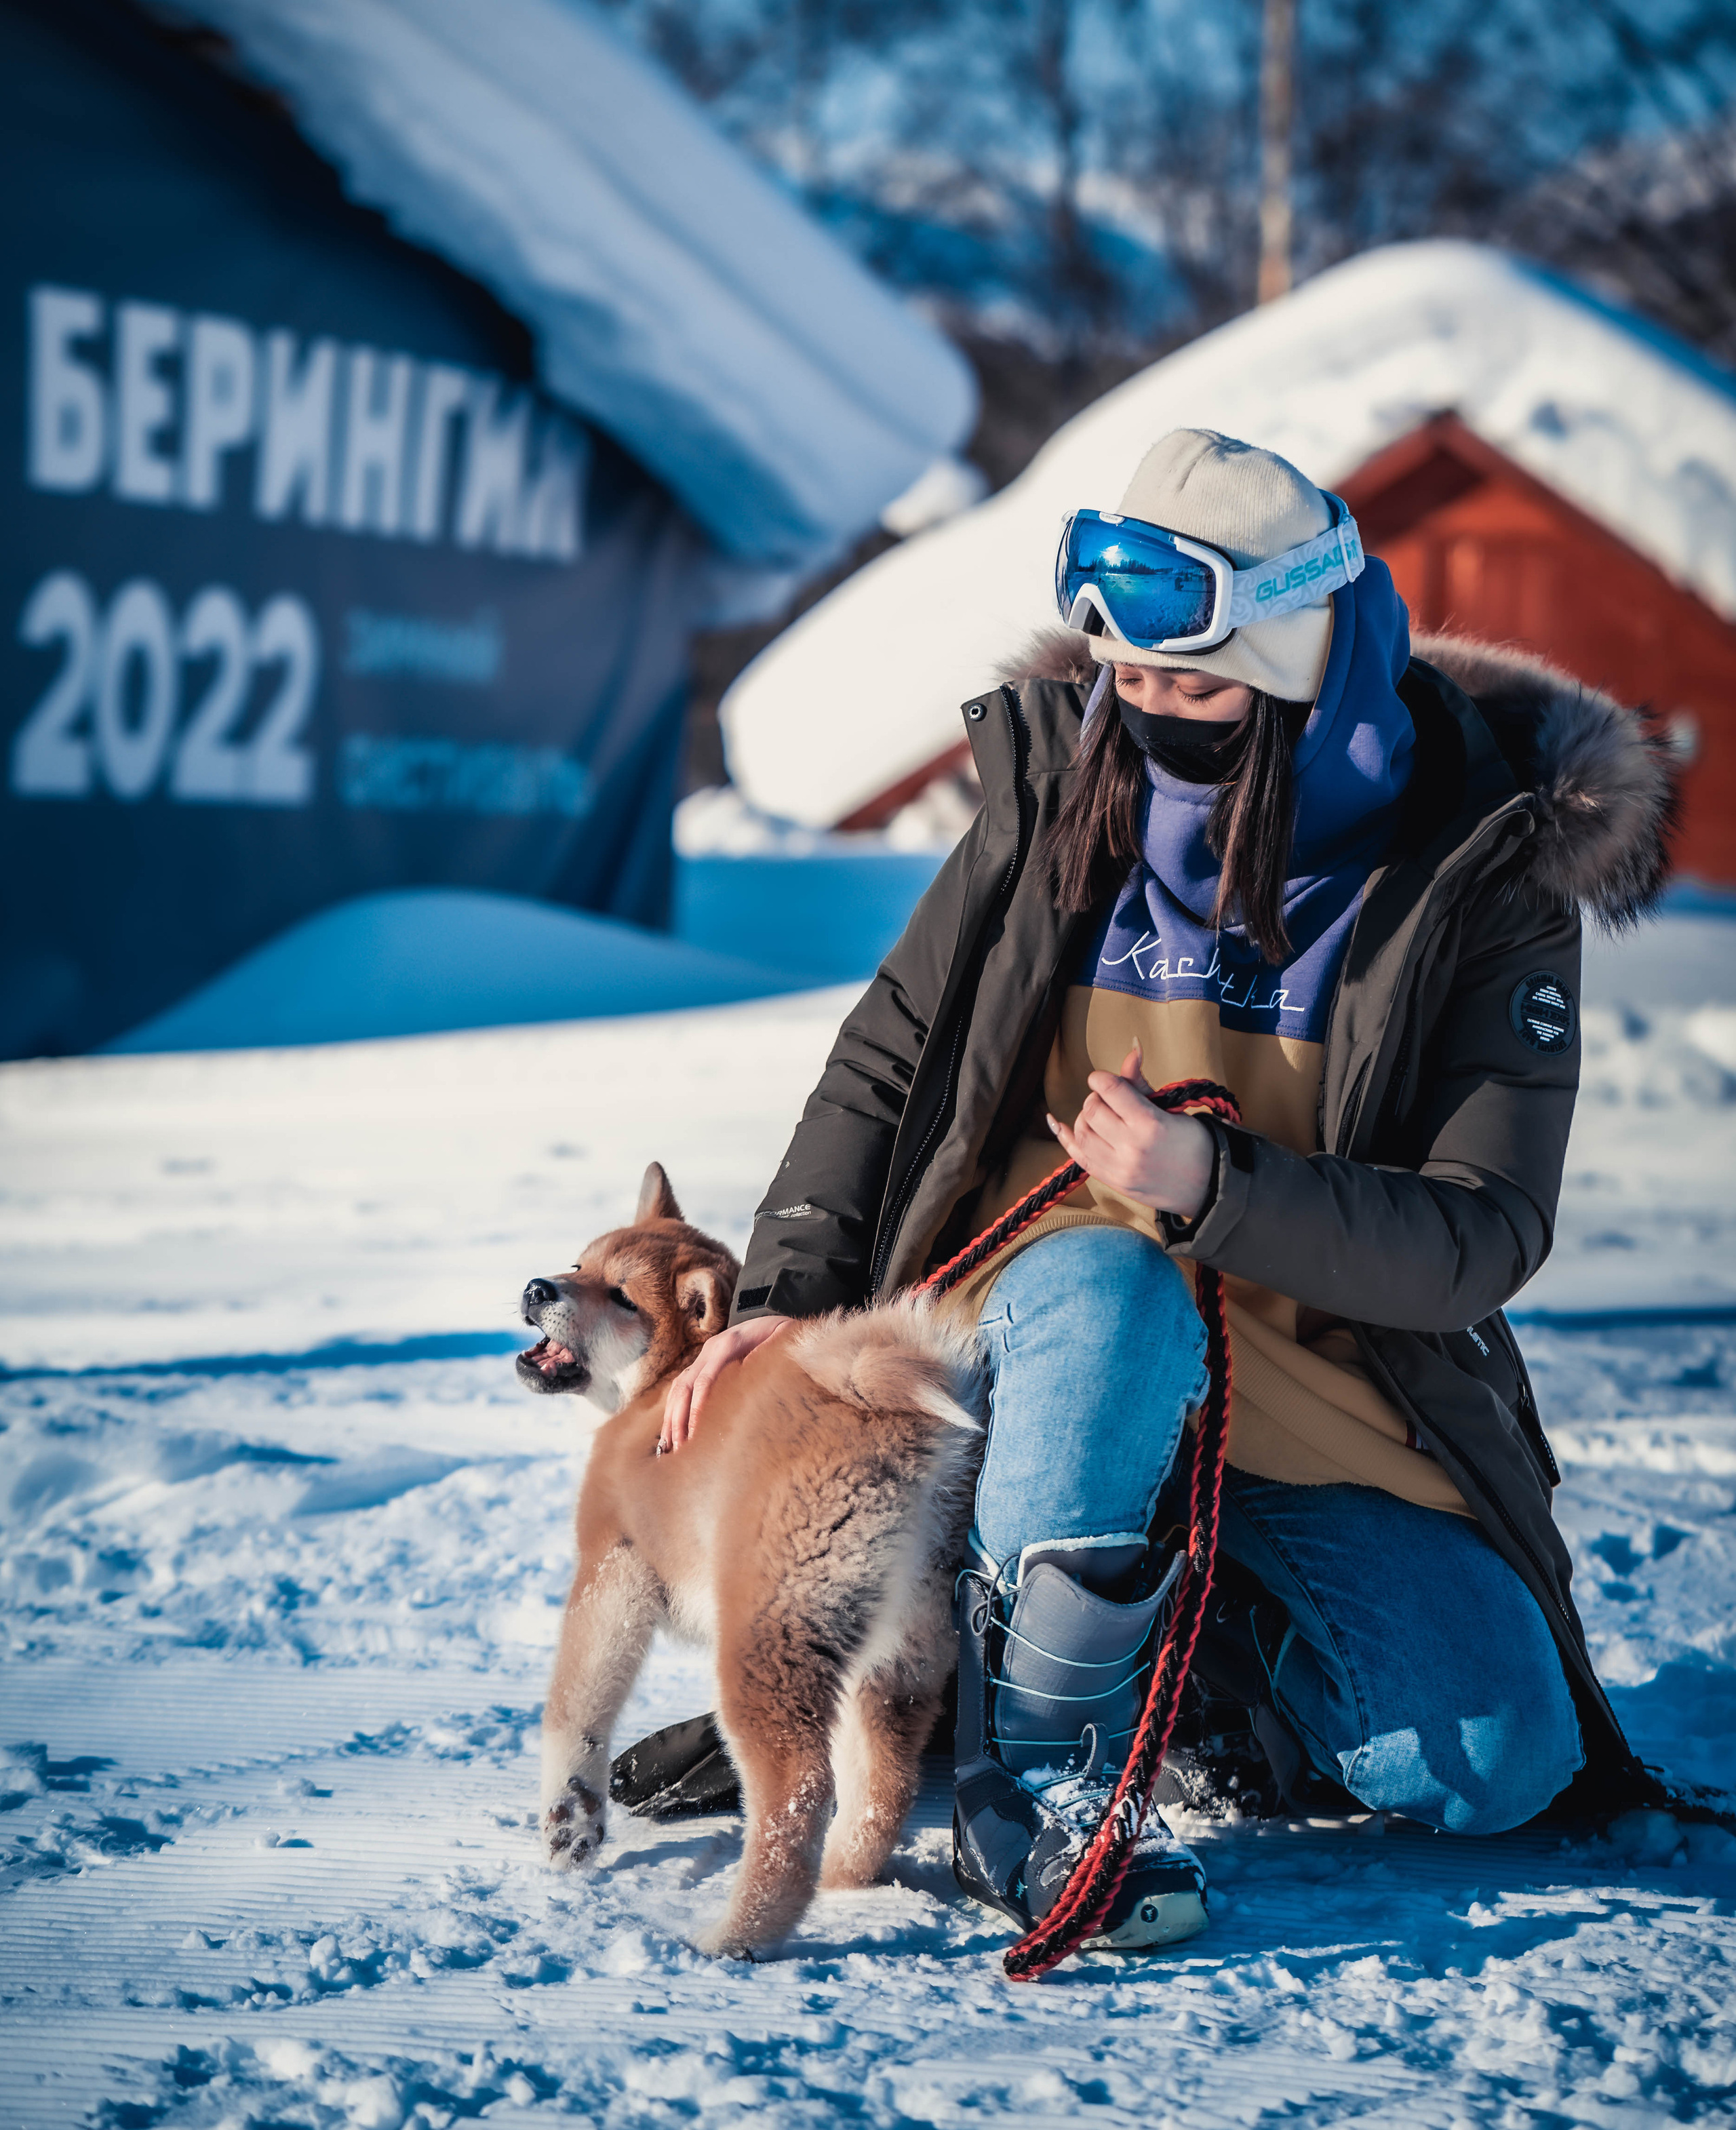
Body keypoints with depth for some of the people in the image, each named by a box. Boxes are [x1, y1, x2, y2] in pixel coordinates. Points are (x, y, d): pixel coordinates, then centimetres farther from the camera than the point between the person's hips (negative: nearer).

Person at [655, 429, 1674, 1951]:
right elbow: (888, 1056, 7)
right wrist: (790, 1293, -6)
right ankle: (1033, 1784, -21)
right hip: (1052, 1316, -1)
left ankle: (1222, 1610, 18)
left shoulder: (1485, 870, -12)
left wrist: (1216, 1186, -32)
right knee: (1109, 1293, -39)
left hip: (1334, 1403, 1)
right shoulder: (1061, 792, -4)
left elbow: (1486, 1236, -17)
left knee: (1502, 1769, -14)